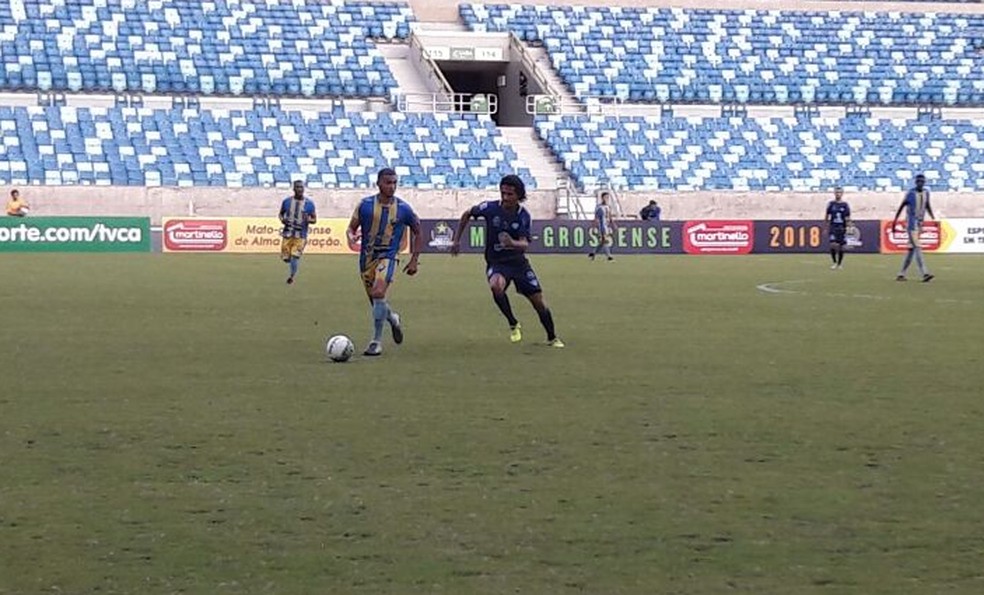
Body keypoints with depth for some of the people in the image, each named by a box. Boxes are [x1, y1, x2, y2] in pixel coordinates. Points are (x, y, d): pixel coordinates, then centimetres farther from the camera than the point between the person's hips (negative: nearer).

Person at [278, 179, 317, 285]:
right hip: (288, 234, 2)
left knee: (295, 256, -10)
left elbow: (314, 219, 4)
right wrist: (282, 219, -7)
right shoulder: (287, 201, 1)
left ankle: (292, 276, 11)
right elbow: (281, 213, 15)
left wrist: (309, 220, -19)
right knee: (286, 257, 3)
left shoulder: (309, 203, -3)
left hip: (301, 235, -2)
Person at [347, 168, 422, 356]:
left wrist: (414, 260, 4)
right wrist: (351, 237, -19)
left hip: (388, 256, -3)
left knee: (378, 293, -25)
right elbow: (352, 228, 5)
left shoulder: (403, 208, -2)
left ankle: (376, 341, -17)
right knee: (375, 300, 10)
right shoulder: (365, 205, -1)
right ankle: (393, 319, 45)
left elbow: (418, 233, 10)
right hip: (367, 257, 3)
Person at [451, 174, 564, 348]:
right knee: (496, 286, -36)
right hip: (496, 262, -1)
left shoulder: (524, 216, -11)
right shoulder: (490, 208, -12)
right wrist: (457, 241, 7)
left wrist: (513, 243, -44)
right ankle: (513, 325, -15)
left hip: (518, 262, 1)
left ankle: (552, 338, 25)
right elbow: (467, 214, 6)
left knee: (539, 302, 1)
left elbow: (525, 244, -21)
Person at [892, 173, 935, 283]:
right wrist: (895, 220, -6)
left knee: (911, 249, 9)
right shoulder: (910, 193, -10)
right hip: (911, 223, -7)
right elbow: (902, 206, -5)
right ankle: (925, 274, -24)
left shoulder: (926, 192, 9)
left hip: (920, 223, 7)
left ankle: (901, 274, 16)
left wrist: (933, 217, 12)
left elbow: (927, 206, 21)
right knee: (917, 248, -15)